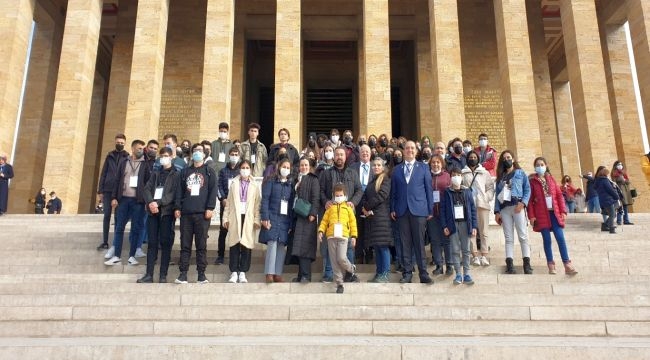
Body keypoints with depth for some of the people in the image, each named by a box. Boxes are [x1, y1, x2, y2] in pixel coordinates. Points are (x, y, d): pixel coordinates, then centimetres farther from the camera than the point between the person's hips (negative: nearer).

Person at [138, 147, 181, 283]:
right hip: (153, 211, 4)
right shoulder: (155, 174, 20)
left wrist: (158, 203, -15)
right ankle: (149, 274, 5)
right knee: (152, 242, 2)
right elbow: (147, 189, 8)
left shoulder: (176, 174, 6)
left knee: (165, 242, -4)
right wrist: (150, 202, -12)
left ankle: (163, 275, -1)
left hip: (166, 211, -4)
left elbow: (174, 193, -6)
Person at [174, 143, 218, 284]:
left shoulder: (209, 171, 11)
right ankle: (183, 274, 5)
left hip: (202, 213, -2)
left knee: (201, 245, -1)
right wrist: (177, 207, 2)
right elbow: (179, 190, 14)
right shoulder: (185, 172, 18)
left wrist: (210, 208, -10)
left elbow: (213, 190, 1)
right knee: (185, 245, 2)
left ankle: (201, 275, 3)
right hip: (186, 213, 3)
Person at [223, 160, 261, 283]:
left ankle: (242, 272, 6)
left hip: (248, 218, -1)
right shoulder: (234, 184, 11)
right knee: (234, 244, 0)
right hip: (235, 217, 1)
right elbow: (228, 202, 9)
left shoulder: (255, 186, 8)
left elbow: (258, 204, 3)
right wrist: (226, 218, 2)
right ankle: (234, 272, 6)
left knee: (246, 245, -1)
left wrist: (257, 220, -5)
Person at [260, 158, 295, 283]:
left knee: (282, 246, 1)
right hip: (272, 218, -4)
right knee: (272, 243, -10)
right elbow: (265, 200, -3)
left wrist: (291, 223, 5)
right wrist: (265, 218, -13)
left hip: (285, 219, 4)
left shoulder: (291, 184, 16)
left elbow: (292, 204, 12)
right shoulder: (271, 181, 5)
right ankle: (269, 274, -6)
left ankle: (278, 274, 6)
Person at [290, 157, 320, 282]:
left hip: (308, 216, -6)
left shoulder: (313, 180, 2)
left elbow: (316, 197, -8)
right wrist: (293, 215, 10)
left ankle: (306, 275, -10)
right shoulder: (298, 180, 20)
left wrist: (313, 213, -17)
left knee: (304, 245, -12)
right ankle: (301, 275, 9)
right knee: (299, 246, 5)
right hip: (298, 216, 6)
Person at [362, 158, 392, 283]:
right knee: (376, 246, 7)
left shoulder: (386, 179, -1)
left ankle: (384, 274, -4)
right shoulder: (371, 182, 21)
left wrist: (367, 207, -6)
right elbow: (364, 197, 16)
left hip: (381, 216, -7)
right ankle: (378, 273, 11)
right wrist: (365, 209, -4)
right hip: (371, 216, 7)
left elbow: (381, 195, -13)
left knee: (383, 245, -8)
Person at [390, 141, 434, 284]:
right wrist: (392, 209, 4)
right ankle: (407, 273, 12)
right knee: (405, 243, 5)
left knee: (419, 243, -1)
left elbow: (429, 189, 5)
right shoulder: (397, 169, 12)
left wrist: (430, 210, 1)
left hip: (419, 209, -2)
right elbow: (393, 191, 11)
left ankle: (423, 274, 7)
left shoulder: (423, 168, 7)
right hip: (402, 210, 2)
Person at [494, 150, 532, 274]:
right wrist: (497, 211, 4)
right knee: (508, 238, -2)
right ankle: (509, 264, -8)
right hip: (504, 208, 3)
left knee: (523, 236, -7)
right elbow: (497, 195, 15)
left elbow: (528, 189, 5)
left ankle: (527, 264, -8)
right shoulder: (500, 177, 21)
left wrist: (523, 203, -13)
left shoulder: (521, 173, 14)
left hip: (518, 206, -3)